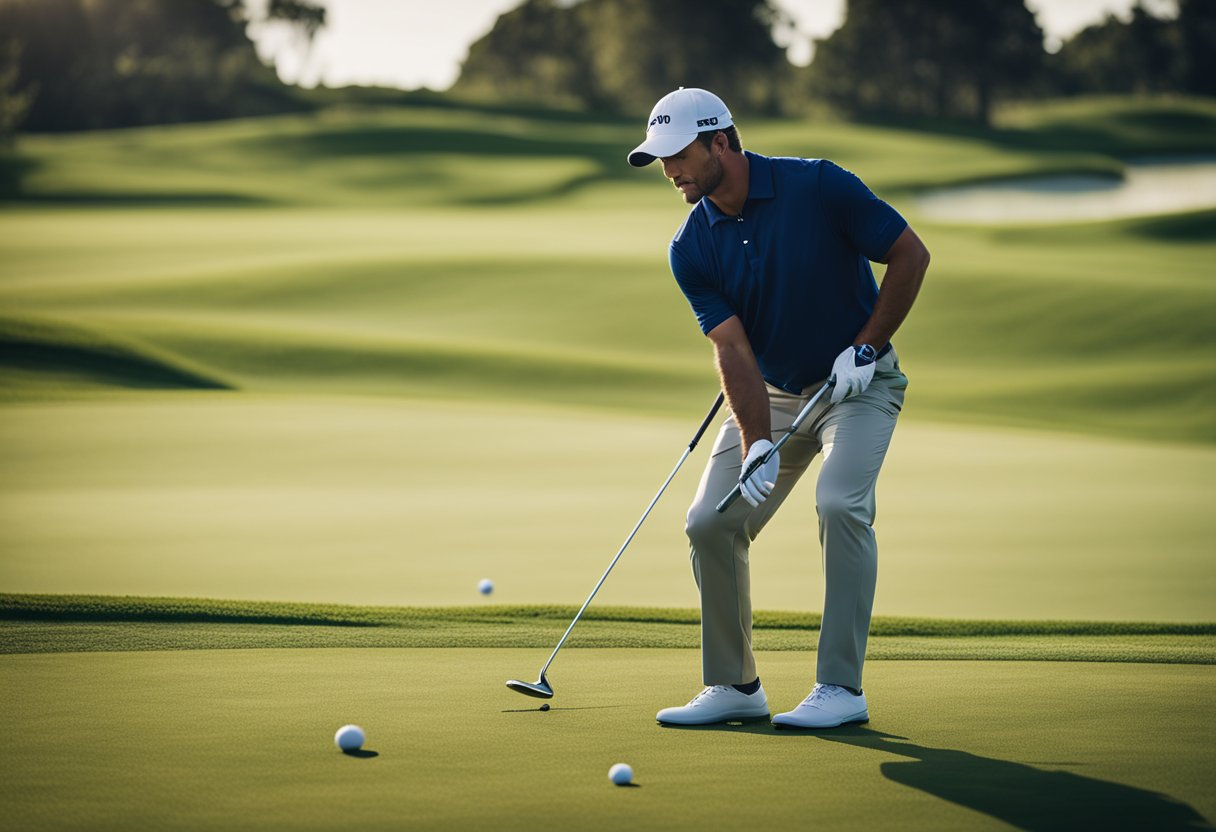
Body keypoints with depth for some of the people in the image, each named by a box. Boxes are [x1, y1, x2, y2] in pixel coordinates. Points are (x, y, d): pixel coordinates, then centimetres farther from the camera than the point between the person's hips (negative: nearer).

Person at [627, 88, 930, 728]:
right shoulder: (691, 249, -8)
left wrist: (866, 346, -15)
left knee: (840, 502, -27)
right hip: (772, 393, 5)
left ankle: (841, 688, -20)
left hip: (857, 381, -4)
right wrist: (756, 444, -28)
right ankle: (734, 686, 9)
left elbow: (910, 254, -10)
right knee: (710, 521, -6)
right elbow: (733, 349, -15)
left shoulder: (819, 187, -18)